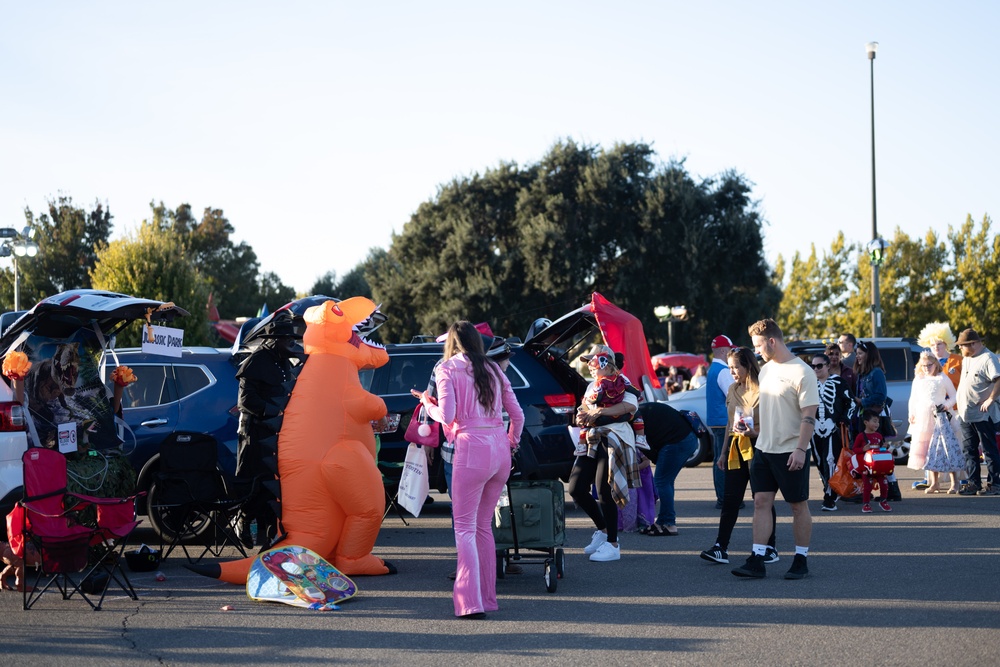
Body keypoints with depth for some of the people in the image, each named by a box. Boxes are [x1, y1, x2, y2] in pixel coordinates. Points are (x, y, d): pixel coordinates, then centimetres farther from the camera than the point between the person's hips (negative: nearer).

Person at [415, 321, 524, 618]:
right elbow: (517, 415, 13)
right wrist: (511, 443, 29)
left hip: (472, 450, -6)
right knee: (483, 525, 16)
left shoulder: (448, 369, 1)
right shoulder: (493, 369, 16)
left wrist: (426, 403, 10)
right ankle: (488, 597, 17)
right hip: (501, 449, 6)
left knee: (465, 526, -3)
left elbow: (447, 416, -9)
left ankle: (471, 602, -16)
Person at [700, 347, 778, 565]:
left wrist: (754, 432, -25)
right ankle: (721, 548, 2)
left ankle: (770, 549, 9)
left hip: (757, 447, -6)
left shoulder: (762, 389, -9)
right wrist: (724, 453, 21)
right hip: (736, 448, 6)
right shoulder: (733, 389, 13)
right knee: (730, 499, 3)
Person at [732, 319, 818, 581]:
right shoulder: (766, 370, 12)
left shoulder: (801, 372, -13)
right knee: (761, 501, 1)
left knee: (798, 505, 4)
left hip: (791, 451, -7)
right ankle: (757, 560, 1)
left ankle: (801, 560, 13)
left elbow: (809, 415, -16)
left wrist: (800, 449, -21)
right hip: (763, 448, 7)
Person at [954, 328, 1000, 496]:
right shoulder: (966, 359, 15)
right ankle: (973, 483, 16)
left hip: (982, 415, -9)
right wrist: (960, 405, 18)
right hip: (965, 414, 9)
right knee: (969, 450, 10)